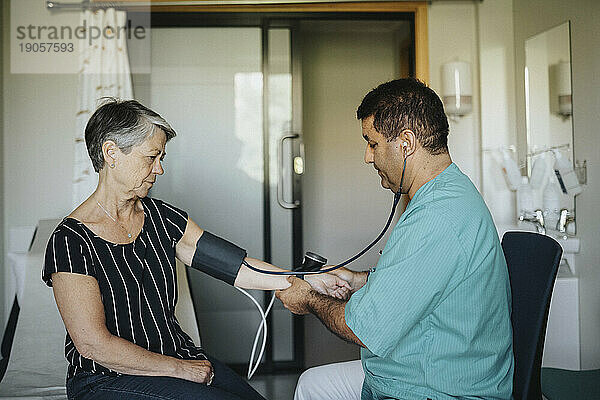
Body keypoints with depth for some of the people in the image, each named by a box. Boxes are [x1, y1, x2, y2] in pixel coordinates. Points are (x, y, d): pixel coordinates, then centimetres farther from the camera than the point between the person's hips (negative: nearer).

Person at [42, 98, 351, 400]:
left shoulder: (160, 217, 6)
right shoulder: (70, 242, -14)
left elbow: (228, 262, 1)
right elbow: (93, 345, -17)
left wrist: (306, 279, -7)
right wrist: (180, 369, -13)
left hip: (178, 354, 6)